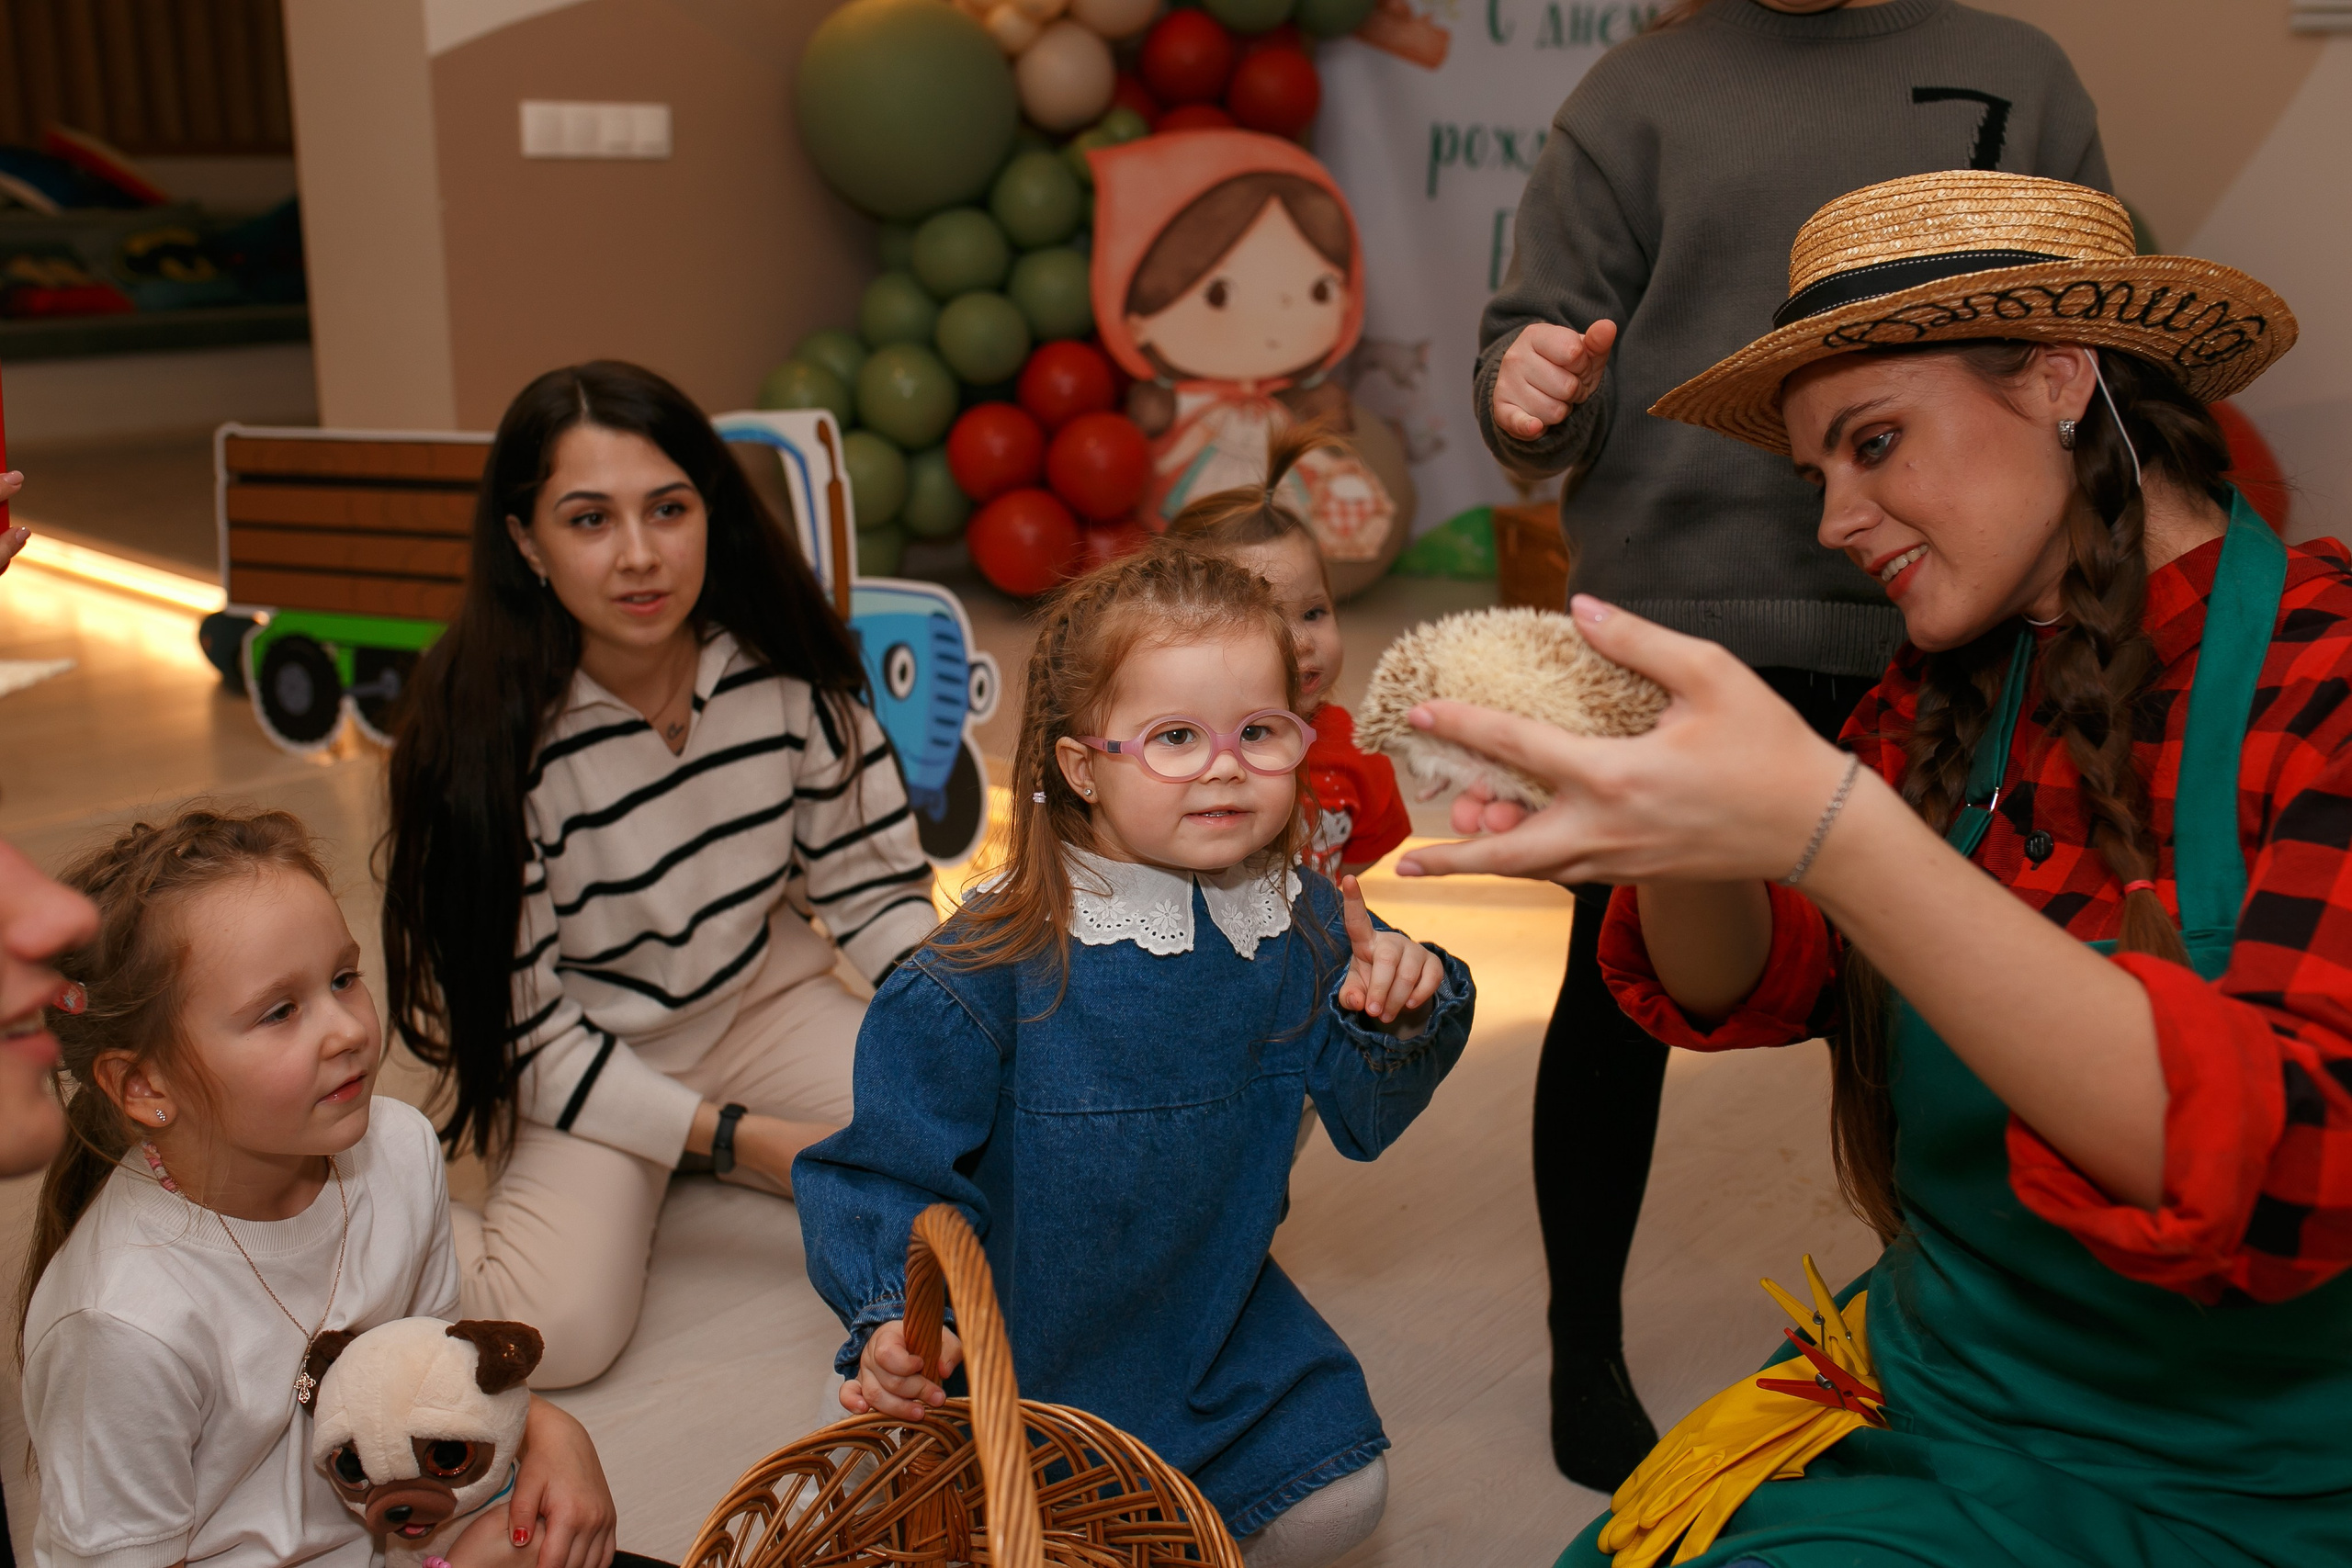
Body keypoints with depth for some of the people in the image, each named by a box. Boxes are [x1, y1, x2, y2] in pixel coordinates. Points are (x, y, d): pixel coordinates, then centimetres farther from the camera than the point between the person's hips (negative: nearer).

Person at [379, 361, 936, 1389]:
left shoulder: (784, 660, -12)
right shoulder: (485, 729, -23)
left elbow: (866, 879, -1)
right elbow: (523, 1026, -17)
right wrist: (732, 1137, -22)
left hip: (764, 998, 4)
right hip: (582, 1067, -4)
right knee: (561, 1328, -26)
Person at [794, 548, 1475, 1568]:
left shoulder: (1306, 929, -10)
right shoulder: (1001, 960, -24)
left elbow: (1362, 1118, -2)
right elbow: (897, 1150, -17)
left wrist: (1398, 1016, -21)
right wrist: (893, 1317, -29)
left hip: (1221, 1330, 4)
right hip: (1022, 1353, -3)